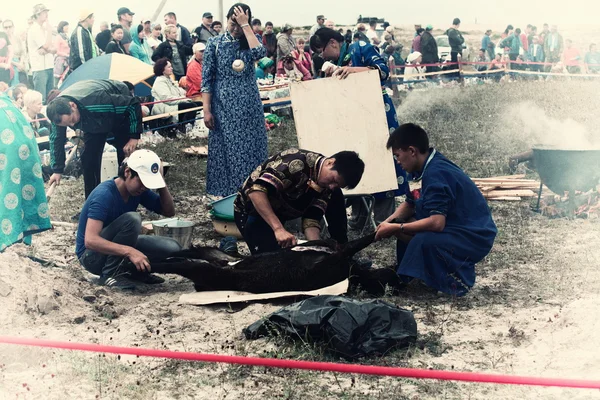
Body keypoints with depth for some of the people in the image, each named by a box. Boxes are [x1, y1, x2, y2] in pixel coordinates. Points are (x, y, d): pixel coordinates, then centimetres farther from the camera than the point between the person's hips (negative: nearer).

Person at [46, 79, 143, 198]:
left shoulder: (97, 99, -47)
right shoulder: (58, 112, -28)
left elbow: (134, 104, -36)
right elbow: (56, 139, -10)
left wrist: (134, 136, -30)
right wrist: (57, 170, -7)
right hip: (95, 121, 5)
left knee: (125, 154, -12)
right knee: (88, 157, -6)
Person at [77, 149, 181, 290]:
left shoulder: (138, 190, -5)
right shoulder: (104, 194, -28)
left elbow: (169, 212, 1)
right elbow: (90, 241, -37)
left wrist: (161, 183, -15)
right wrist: (129, 251, -46)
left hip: (118, 247, 7)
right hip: (92, 255, -7)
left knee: (172, 248, -10)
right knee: (131, 219, -32)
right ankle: (110, 274, -20)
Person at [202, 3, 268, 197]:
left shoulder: (248, 42, 5)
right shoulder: (215, 43, 0)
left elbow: (260, 53, -20)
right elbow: (207, 78, -2)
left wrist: (245, 25, -15)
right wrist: (207, 110, -9)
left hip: (249, 106, 2)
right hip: (224, 106, -2)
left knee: (251, 148, 3)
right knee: (227, 149, 1)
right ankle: (228, 193, 10)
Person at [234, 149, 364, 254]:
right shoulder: (297, 163, -34)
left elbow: (311, 219, -16)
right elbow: (256, 191, -42)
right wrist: (279, 229, -48)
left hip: (281, 212, 7)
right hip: (252, 210, -7)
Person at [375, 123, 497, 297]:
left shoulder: (436, 174, -26)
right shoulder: (429, 167, 4)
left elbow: (436, 223, -34)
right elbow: (409, 205, 14)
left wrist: (396, 229, -25)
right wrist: (388, 222, -5)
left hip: (475, 238, -10)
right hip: (456, 227, 10)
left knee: (424, 241, -33)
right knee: (404, 226, 9)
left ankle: (459, 278, -9)